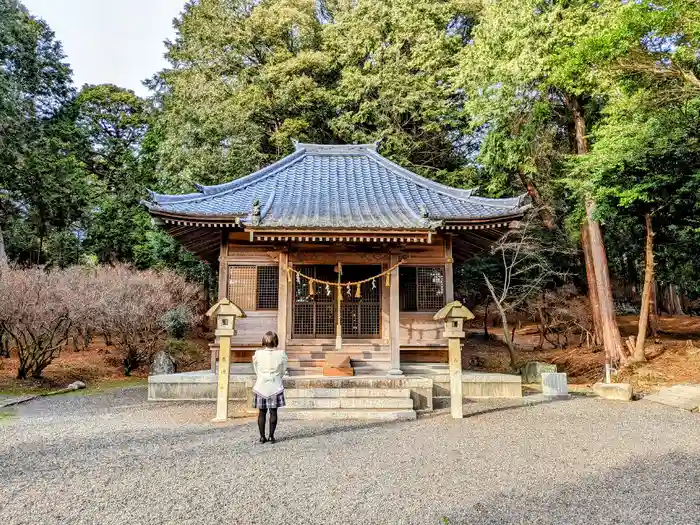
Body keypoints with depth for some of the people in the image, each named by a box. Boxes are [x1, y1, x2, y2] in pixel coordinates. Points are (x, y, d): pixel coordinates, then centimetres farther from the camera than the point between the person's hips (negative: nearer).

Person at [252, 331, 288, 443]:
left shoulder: (258, 353, -7)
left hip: (261, 385, 1)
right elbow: (283, 371, 2)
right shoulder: (281, 354, -8)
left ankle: (262, 436, 11)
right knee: (273, 411, 6)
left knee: (262, 412, 8)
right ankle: (271, 436, 8)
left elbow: (256, 370, 5)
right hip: (275, 386, -1)